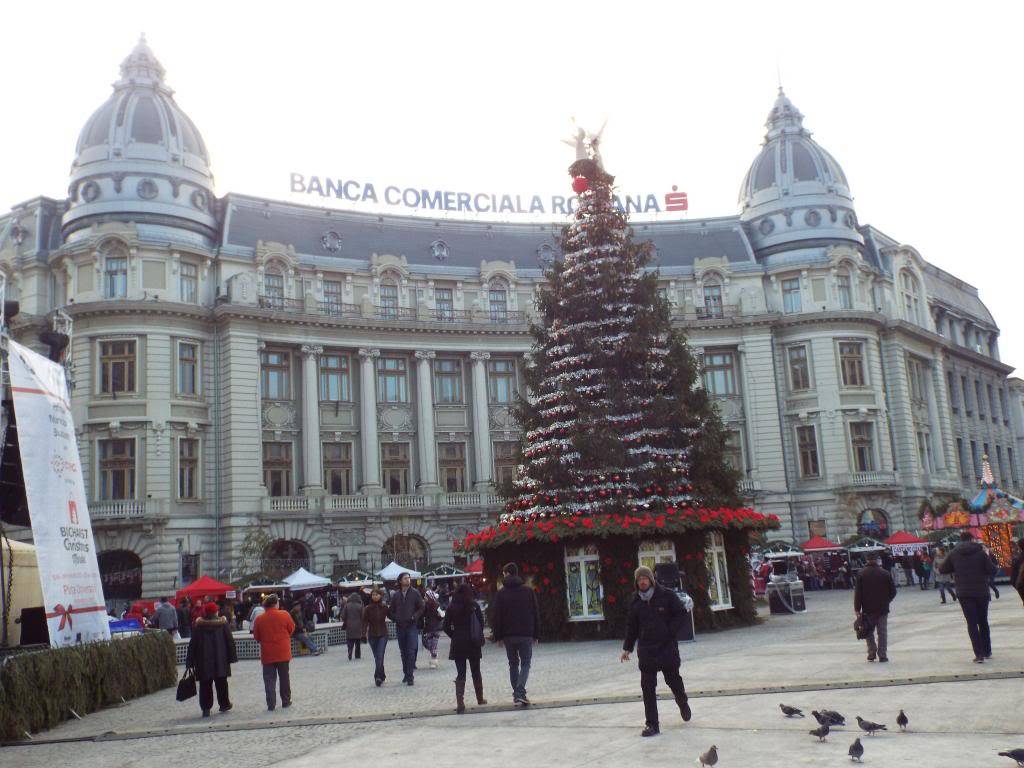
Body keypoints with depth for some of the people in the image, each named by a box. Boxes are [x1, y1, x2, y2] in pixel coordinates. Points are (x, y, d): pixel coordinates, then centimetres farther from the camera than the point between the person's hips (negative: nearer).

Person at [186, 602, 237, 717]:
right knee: (221, 683, 13)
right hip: (220, 660, 0)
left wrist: (190, 661, 5)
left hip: (203, 661, 0)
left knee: (205, 685, 4)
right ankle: (224, 704, 21)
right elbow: (230, 641, -2)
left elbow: (193, 644, 0)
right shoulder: (223, 623, -3)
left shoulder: (199, 625, -2)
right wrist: (232, 657, 5)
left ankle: (206, 708, 1)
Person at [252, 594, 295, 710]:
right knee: (284, 678, 12)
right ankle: (286, 701, 18)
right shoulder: (284, 615, -8)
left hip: (267, 654, 0)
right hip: (283, 652, 0)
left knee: (269, 679, 5)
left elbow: (256, 637, 3)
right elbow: (292, 629, 4)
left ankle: (271, 704, 2)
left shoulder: (259, 619, -6)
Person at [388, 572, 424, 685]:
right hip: (400, 627, 3)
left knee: (411, 651, -10)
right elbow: (391, 611, 13)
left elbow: (421, 608, 4)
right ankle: (406, 674, 21)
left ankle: (410, 676, -9)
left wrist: (414, 617, -10)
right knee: (403, 652, 10)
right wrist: (395, 619, -4)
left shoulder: (415, 593, 2)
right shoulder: (396, 595, 7)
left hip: (411, 626, -3)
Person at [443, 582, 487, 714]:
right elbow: (481, 623, -7)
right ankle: (480, 699, 26)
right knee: (476, 672, 15)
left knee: (460, 674, 2)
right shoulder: (474, 605, -5)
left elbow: (446, 627, -2)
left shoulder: (451, 607, -1)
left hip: (457, 644, 0)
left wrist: (455, 636, 9)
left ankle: (460, 703, -10)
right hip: (473, 644, 0)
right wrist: (479, 638, 6)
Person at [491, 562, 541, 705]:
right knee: (525, 664, 5)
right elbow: (536, 614, 3)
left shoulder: (501, 593, -1)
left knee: (513, 664, 15)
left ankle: (516, 694, 13)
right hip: (526, 634, 0)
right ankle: (520, 692, -14)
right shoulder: (528, 591, 1)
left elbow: (496, 617, -2)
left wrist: (498, 636, 4)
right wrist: (536, 635, 8)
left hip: (508, 636, 0)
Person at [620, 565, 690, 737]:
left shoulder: (667, 595, -5)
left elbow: (681, 613, -1)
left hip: (667, 647, -2)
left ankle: (683, 704, 45)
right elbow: (631, 626, 12)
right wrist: (627, 648, 11)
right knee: (647, 687, -3)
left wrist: (670, 630, -12)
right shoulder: (636, 602, 5)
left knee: (673, 680, 14)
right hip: (646, 650, 2)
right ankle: (652, 724, 2)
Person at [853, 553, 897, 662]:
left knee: (869, 631, 13)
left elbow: (858, 592, -7)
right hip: (882, 608, 0)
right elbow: (893, 591, 0)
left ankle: (871, 653, 5)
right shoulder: (885, 573, -4)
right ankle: (882, 655, 6)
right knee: (882, 632, 7)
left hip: (867, 609, 0)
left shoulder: (861, 574, -6)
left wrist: (857, 608, -2)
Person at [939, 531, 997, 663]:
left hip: (964, 593, 0)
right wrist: (983, 572, 12)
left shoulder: (954, 553, 0)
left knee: (972, 623, 2)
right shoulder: (980, 552, -5)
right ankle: (987, 651, 25)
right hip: (981, 592, 0)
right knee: (983, 622, 17)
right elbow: (992, 571, -8)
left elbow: (943, 569, 7)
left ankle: (979, 654, -6)